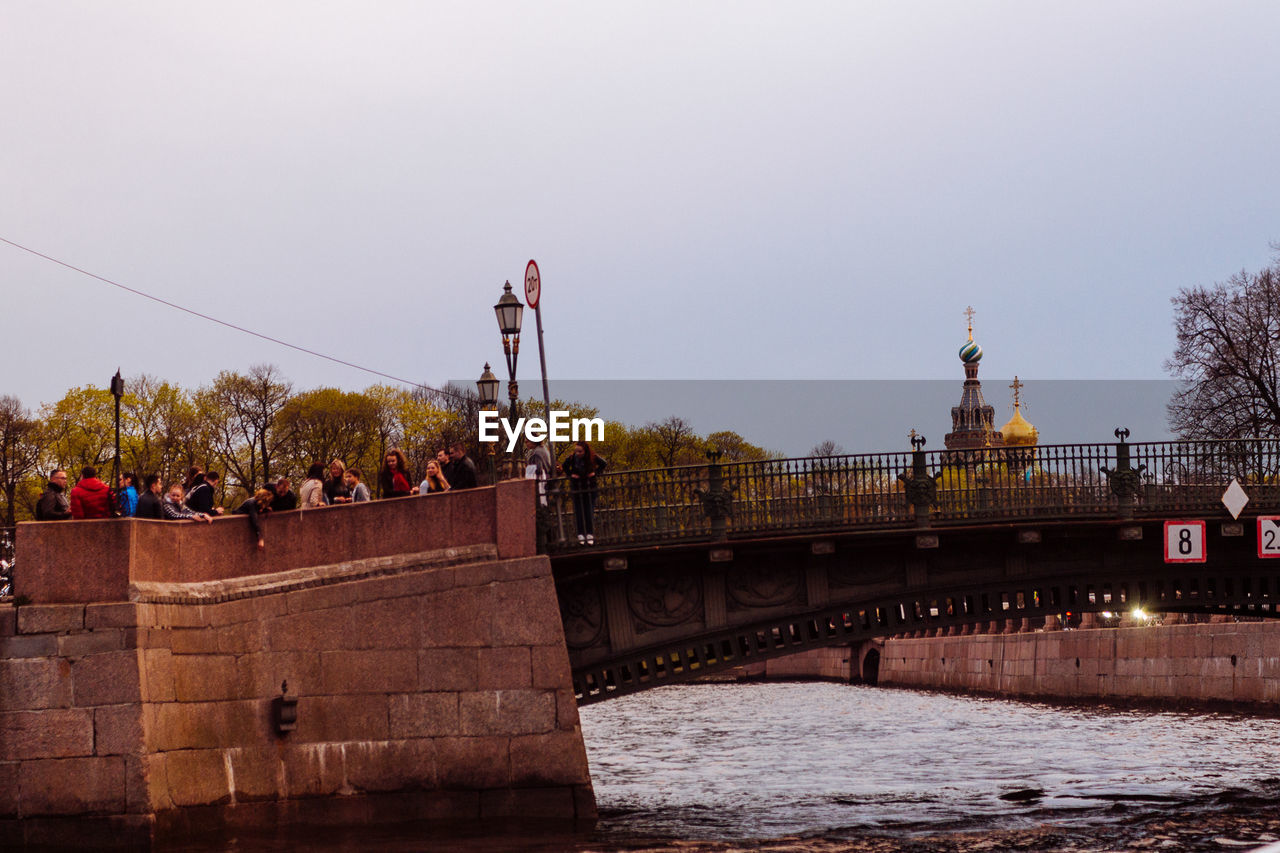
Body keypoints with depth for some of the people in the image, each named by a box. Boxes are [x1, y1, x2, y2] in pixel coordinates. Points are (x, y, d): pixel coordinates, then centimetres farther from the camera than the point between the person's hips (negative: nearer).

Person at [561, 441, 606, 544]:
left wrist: (596, 473, -6)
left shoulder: (593, 458, -12)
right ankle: (581, 535, 2)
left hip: (590, 487, 0)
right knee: (579, 512, -2)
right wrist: (570, 474, -7)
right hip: (576, 488, 0)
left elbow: (603, 464, 6)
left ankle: (590, 534, 6)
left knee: (589, 512, 0)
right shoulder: (571, 458, -11)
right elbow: (564, 467, 8)